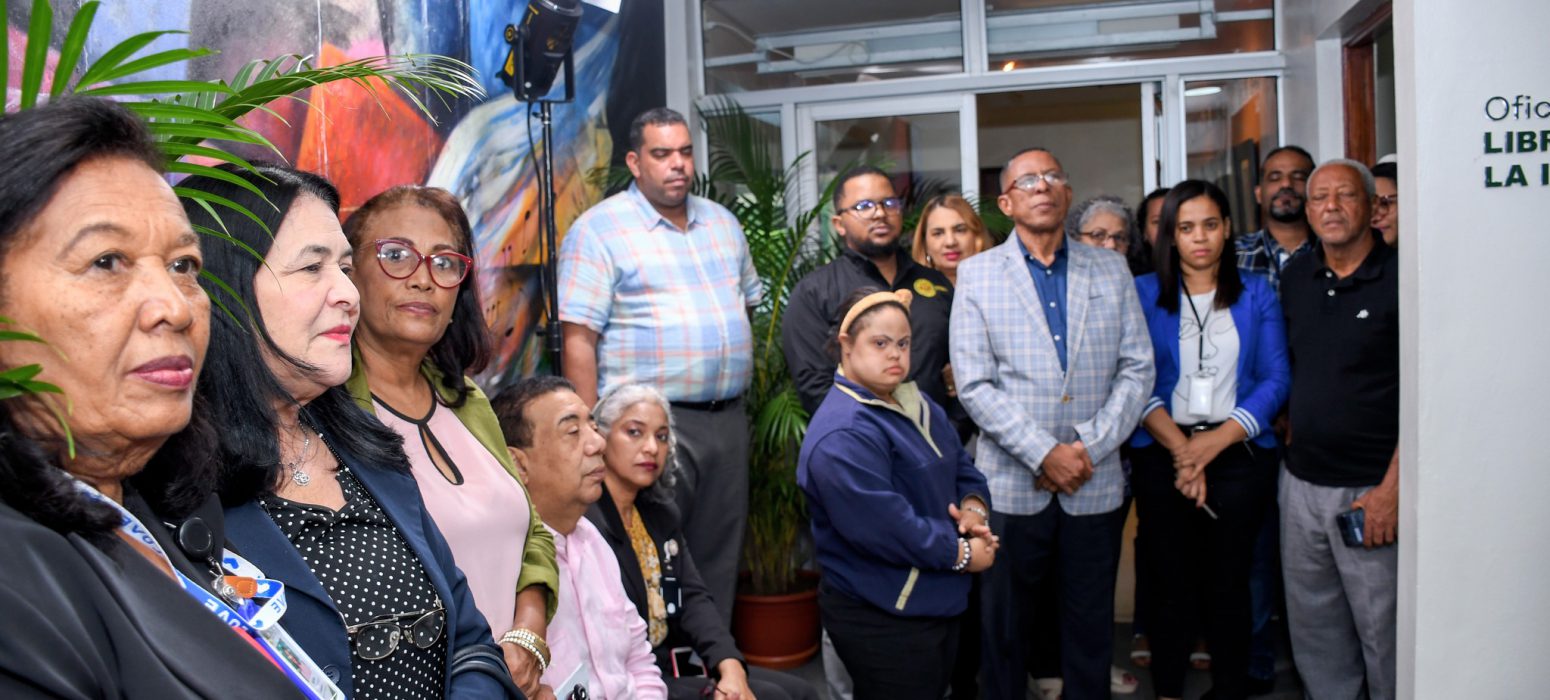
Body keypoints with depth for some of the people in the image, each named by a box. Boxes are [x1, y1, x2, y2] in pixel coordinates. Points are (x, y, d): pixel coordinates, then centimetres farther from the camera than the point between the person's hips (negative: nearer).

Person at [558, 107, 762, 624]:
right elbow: (578, 341, -11)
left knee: (720, 558, 14)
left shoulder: (721, 222, 14)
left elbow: (747, 304, 23)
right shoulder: (599, 231, -6)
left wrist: (737, 378, 14)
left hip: (728, 420, 6)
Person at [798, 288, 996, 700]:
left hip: (938, 602, 10)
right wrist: (961, 553, -18)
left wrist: (974, 508, -8)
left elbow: (963, 468, 14)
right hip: (883, 620, -9)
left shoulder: (916, 404, 10)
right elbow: (884, 526, -29)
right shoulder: (842, 435, -24)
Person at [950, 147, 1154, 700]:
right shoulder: (977, 274, 0)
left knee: (1091, 624, 12)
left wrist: (1089, 446, -9)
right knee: (1004, 624, 10)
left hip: (1096, 483, 2)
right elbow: (974, 384, -7)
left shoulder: (1111, 270, 8)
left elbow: (1137, 369, 3)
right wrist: (1044, 454, -14)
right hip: (1012, 483, -2)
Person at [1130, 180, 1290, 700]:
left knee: (1228, 585, 3)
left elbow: (1276, 380, 1)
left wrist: (1214, 442, -10)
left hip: (1240, 453, 1)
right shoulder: (1144, 293, 5)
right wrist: (1180, 448, -12)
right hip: (1163, 455, 0)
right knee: (1174, 584, 3)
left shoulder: (1256, 294, 9)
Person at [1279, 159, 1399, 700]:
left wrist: (1391, 489, -15)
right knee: (1311, 623, 15)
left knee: (1382, 629, 3)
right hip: (1302, 482, 5)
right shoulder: (1296, 278, 9)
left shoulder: (1399, 278, -8)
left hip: (1371, 489, -5)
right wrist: (1293, 435, 10)